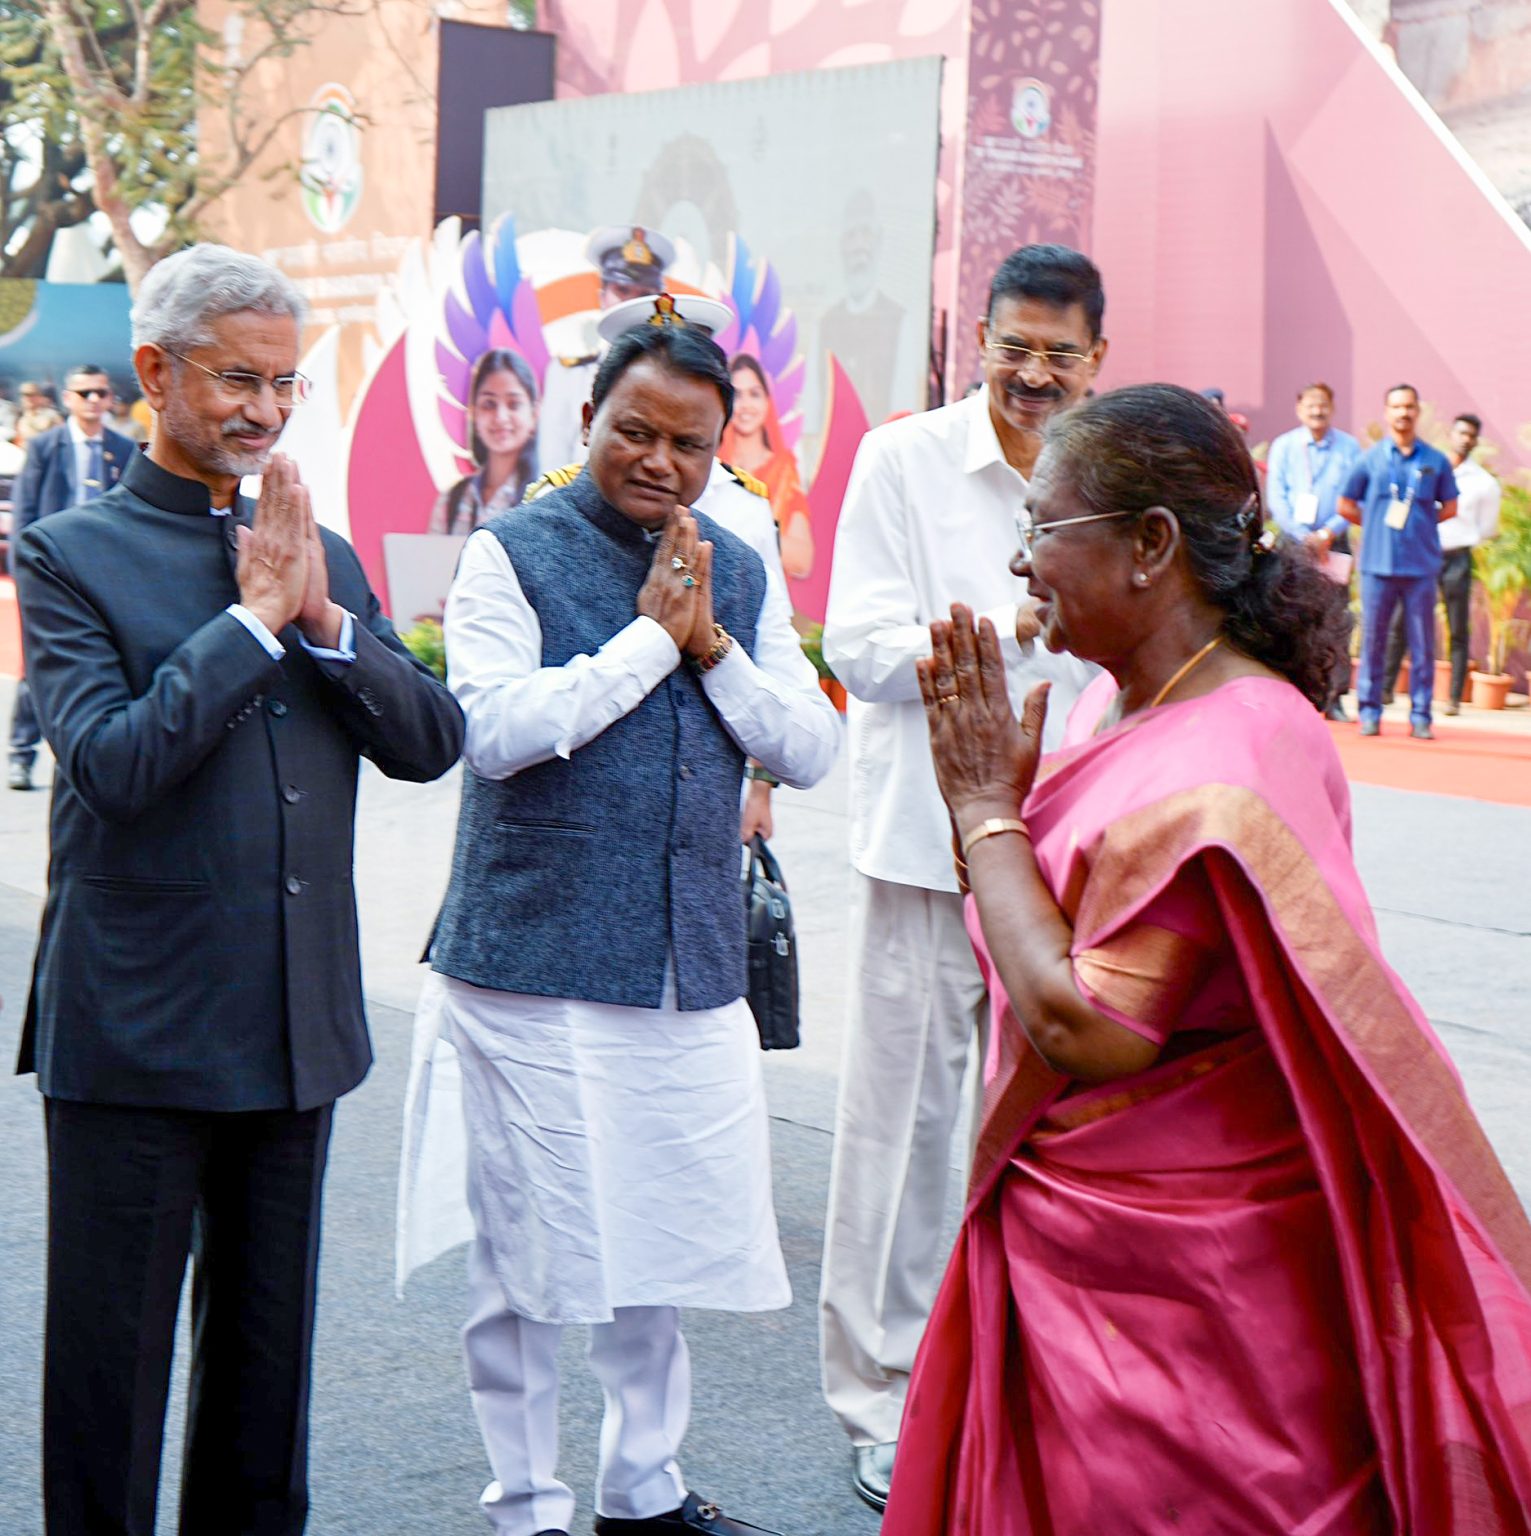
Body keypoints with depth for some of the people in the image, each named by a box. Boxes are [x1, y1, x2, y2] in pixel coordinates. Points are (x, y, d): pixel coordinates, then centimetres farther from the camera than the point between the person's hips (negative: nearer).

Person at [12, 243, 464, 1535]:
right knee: (112, 1356, 6)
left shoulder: (325, 556, 10)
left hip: (296, 1031, 5)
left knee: (268, 1350, 16)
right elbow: (114, 762, -20)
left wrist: (324, 616, -10)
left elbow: (433, 741, 3)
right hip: (135, 1034, -5)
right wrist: (256, 614, -16)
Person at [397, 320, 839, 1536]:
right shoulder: (512, 554, -4)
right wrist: (651, 632, -13)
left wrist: (712, 645, -8)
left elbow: (810, 751, 5)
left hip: (692, 970, 5)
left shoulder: (742, 574, 11)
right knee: (527, 1251, 2)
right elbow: (497, 731, -18)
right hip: (534, 966, -4)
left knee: (665, 1239, 13)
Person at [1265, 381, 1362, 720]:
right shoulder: (1283, 446, 7)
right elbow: (1276, 497, 1)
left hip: (1334, 542, 0)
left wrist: (1328, 533, -9)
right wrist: (1304, 537, -9)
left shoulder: (1349, 448, 7)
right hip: (1293, 540, 0)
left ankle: (1335, 696, -2)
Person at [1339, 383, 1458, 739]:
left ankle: (1420, 716, 5)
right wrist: (1378, 524, 6)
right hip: (1378, 564, -1)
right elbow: (1346, 506, 11)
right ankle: (1369, 712, 8)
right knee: (1373, 640, 1)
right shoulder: (1371, 458, 5)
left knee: (1422, 643, 0)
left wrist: (1418, 522, 8)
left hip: (1421, 566, 1)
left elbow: (1450, 507, 16)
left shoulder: (1435, 461, 7)